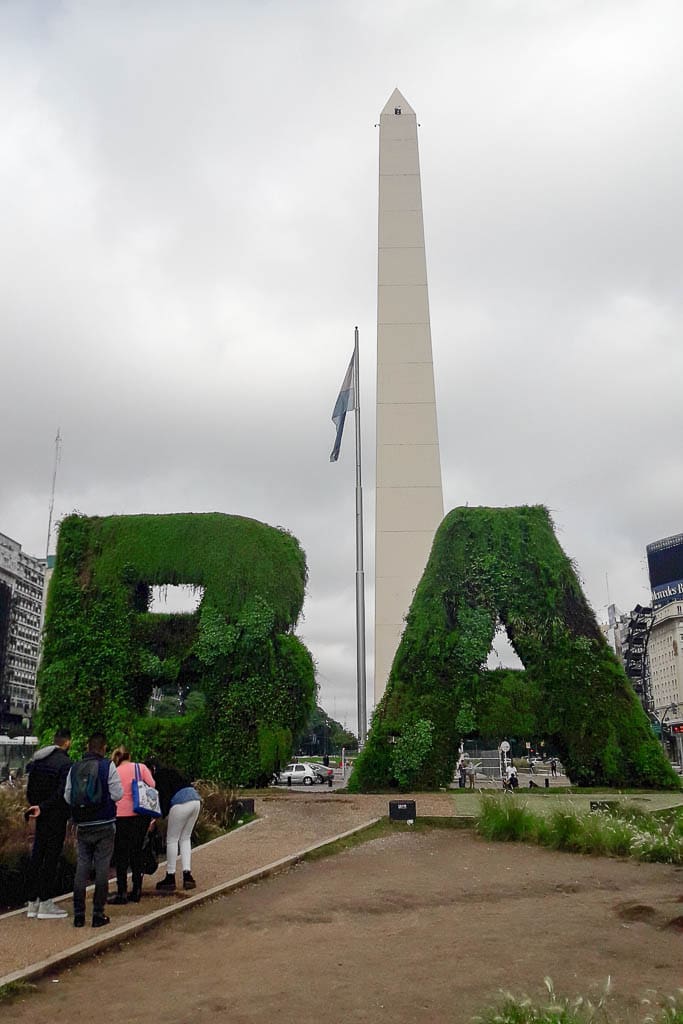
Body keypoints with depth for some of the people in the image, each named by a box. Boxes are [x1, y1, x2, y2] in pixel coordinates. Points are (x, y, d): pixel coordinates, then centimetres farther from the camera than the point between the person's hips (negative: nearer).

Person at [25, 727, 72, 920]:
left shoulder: (37, 761, 9)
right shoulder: (65, 763, -14)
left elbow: (30, 790, 13)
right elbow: (62, 793, -21)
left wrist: (35, 806, 18)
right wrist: (42, 808, -15)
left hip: (41, 817, 7)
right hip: (56, 817, -7)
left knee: (37, 856, 12)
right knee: (51, 858, -1)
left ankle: (33, 903, 18)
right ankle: (45, 904, 3)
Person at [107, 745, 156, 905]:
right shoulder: (141, 767, 6)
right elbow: (152, 787, 1)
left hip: (122, 815, -2)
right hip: (142, 815, 2)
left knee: (121, 854, 6)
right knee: (136, 852, 13)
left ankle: (122, 893, 5)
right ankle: (136, 891, 17)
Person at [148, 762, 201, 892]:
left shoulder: (159, 776, 2)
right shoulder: (169, 772, 26)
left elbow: (164, 796, -8)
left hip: (182, 802, -8)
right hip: (195, 799, 8)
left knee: (172, 840, 6)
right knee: (185, 838, 17)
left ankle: (170, 878, 10)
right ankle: (187, 875, 11)